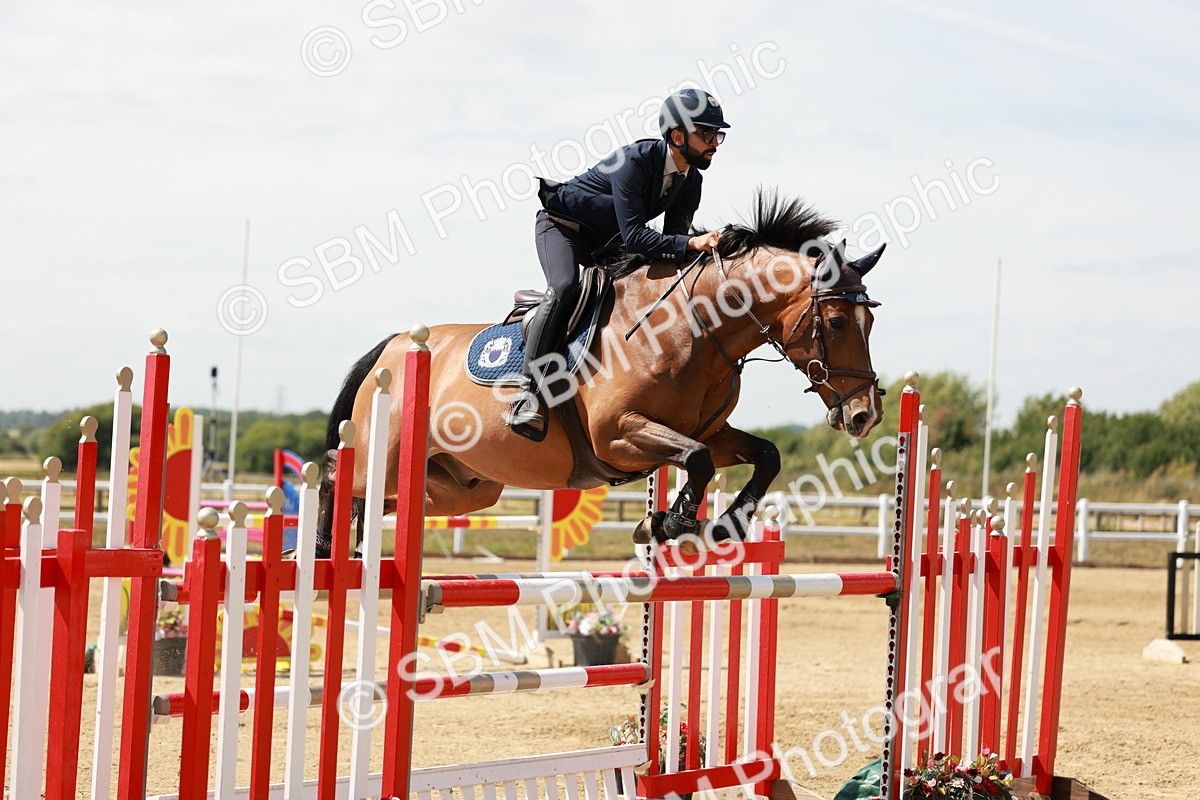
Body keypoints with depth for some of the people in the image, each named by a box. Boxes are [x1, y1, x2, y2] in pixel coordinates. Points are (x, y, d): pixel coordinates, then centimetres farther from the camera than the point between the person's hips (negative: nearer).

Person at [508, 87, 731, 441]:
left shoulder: (691, 182, -6)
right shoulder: (634, 162, -31)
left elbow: (673, 238, -6)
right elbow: (634, 236, -37)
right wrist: (691, 244, -46)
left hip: (605, 243, 9)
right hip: (562, 225, -9)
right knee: (564, 288, -32)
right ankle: (528, 390, -33)